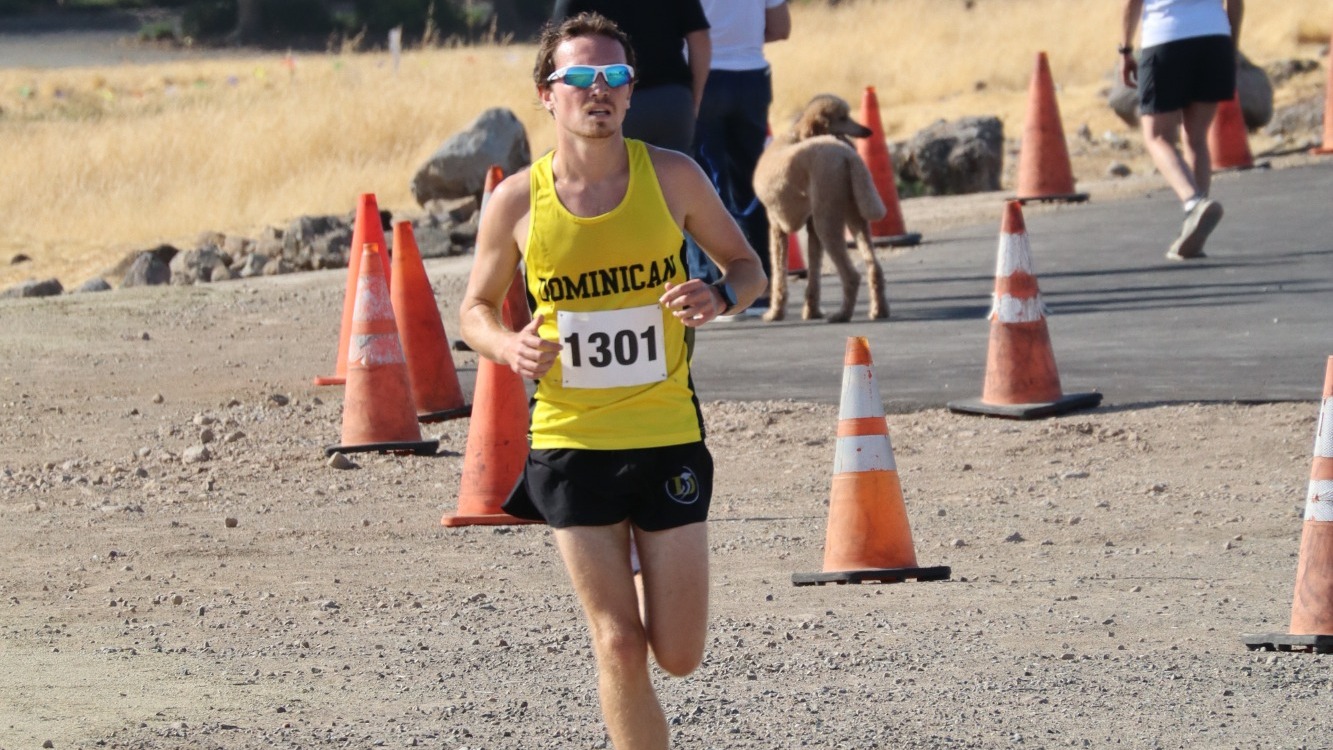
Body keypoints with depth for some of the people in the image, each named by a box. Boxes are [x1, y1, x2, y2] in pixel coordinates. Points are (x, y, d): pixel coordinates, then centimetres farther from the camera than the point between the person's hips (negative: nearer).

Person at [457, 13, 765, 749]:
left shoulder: (671, 177, -4)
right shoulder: (517, 200, -5)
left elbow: (746, 265, 10)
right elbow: (476, 308, 9)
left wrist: (720, 296, -14)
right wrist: (508, 346, -14)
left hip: (668, 434, 1)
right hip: (571, 441, -1)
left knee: (678, 655, 3)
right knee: (619, 648, -5)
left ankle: (641, 582, 38)